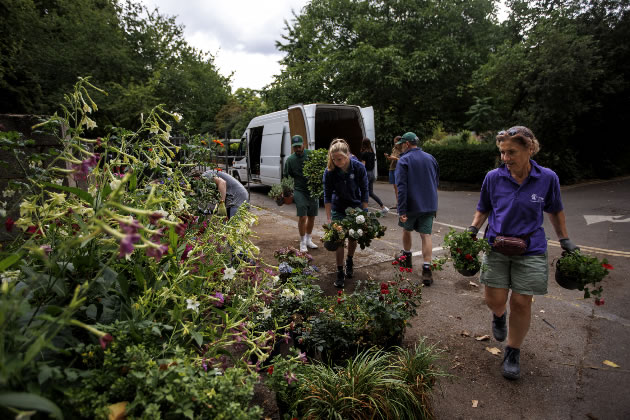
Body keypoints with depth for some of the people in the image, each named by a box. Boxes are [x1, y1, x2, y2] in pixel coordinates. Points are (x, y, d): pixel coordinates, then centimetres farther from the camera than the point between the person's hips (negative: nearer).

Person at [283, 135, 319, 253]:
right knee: (302, 217, -7)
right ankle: (302, 242, 9)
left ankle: (308, 239, 29)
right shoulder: (290, 160, -3)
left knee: (312, 217, 11)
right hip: (300, 191, -2)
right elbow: (286, 177, 2)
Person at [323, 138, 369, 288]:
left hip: (356, 208, 1)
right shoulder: (330, 171, -20)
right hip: (338, 209, -1)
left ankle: (349, 261, 42)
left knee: (353, 238, 13)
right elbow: (327, 195, -14)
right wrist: (329, 219, -15)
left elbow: (364, 192, -12)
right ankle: (340, 273, 9)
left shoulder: (359, 168, -20)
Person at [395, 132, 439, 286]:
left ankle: (406, 257, 38)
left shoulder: (403, 160, -9)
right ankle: (427, 269, -5)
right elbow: (437, 182, 18)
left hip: (411, 205, -4)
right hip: (430, 204, 4)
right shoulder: (430, 158, 9)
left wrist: (401, 211, -17)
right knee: (426, 235, 2)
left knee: (407, 230, 20)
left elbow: (401, 187, -17)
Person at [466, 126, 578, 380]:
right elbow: (483, 209, 9)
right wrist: (473, 230, -6)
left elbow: (555, 211, 11)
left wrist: (565, 240, 11)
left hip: (531, 249, 0)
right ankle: (499, 316, 40)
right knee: (494, 299, 1)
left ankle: (513, 353, 25)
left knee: (521, 303, 2)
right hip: (496, 246, 1)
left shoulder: (547, 178, -5)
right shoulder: (493, 178, -5)